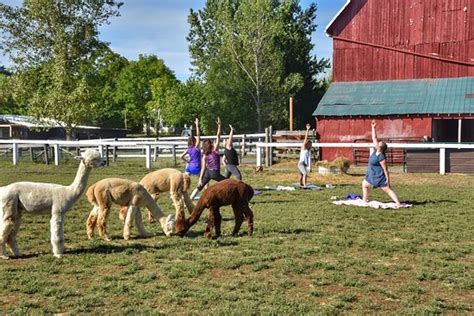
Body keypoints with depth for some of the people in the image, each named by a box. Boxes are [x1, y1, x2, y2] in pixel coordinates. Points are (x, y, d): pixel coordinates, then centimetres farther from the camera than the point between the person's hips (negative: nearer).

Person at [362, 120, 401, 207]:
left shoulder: (381, 157, -26)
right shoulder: (377, 150, -4)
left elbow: (385, 169, -21)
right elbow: (374, 138, 1)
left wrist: (388, 179, -19)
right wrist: (373, 128, -3)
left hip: (379, 176, -8)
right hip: (372, 175, 8)